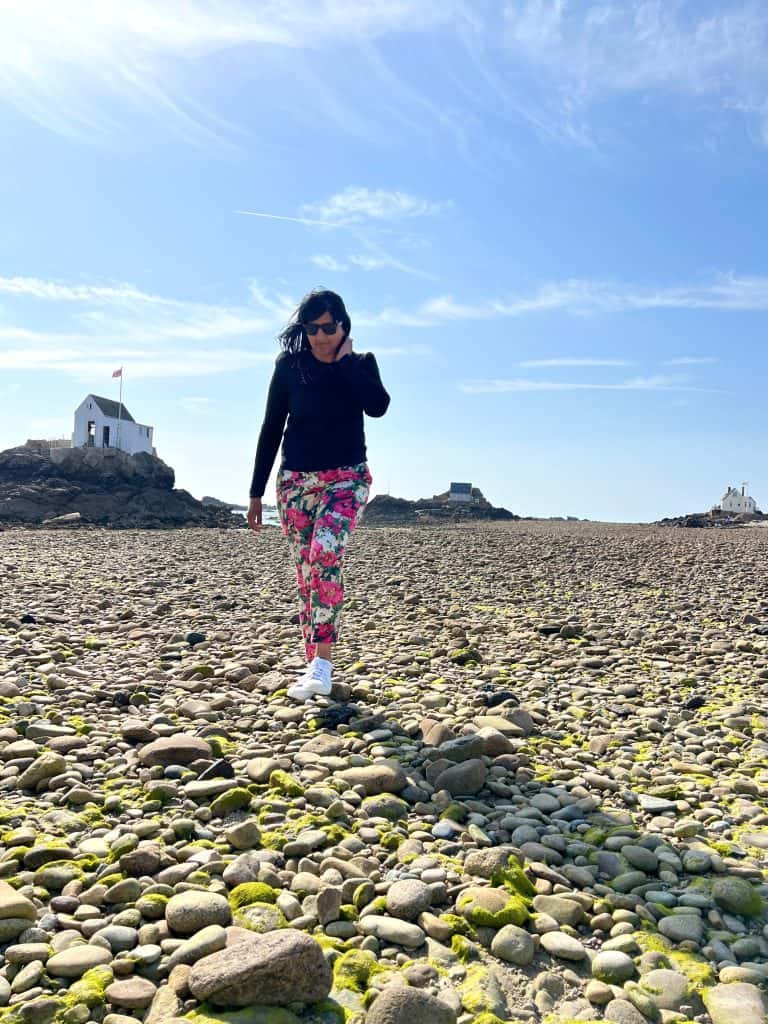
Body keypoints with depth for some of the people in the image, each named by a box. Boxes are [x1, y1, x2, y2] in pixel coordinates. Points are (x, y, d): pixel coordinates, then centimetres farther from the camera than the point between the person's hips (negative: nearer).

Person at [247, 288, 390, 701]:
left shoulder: (361, 364, 2)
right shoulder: (289, 365, 2)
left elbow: (378, 406, -19)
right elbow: (271, 429, 5)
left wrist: (345, 360, -10)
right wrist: (256, 492, 5)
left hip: (346, 479, -2)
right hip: (295, 481, 2)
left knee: (325, 554, -24)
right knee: (306, 572, 2)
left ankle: (322, 664, -22)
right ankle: (316, 667, 13)